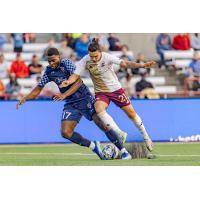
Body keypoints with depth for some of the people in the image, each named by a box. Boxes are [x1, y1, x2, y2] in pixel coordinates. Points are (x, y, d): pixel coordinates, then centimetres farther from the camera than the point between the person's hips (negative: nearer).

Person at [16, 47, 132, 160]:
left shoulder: (67, 63, -11)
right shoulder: (49, 71, 5)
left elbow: (78, 81, -19)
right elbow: (39, 87, 14)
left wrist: (64, 95, -28)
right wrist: (25, 98, 1)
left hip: (85, 99, -6)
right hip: (71, 104, 6)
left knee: (102, 124, -16)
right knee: (65, 132, -10)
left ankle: (124, 151, -9)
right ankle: (93, 146, 7)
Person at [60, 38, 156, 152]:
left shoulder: (107, 57, -21)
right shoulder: (85, 61, -16)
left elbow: (124, 64, -31)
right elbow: (76, 75, -18)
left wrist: (142, 65, -44)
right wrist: (68, 82, -40)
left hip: (116, 89, -1)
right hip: (101, 92, 1)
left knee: (131, 113, 6)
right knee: (99, 109, -29)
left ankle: (146, 137, 27)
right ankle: (119, 133, -22)